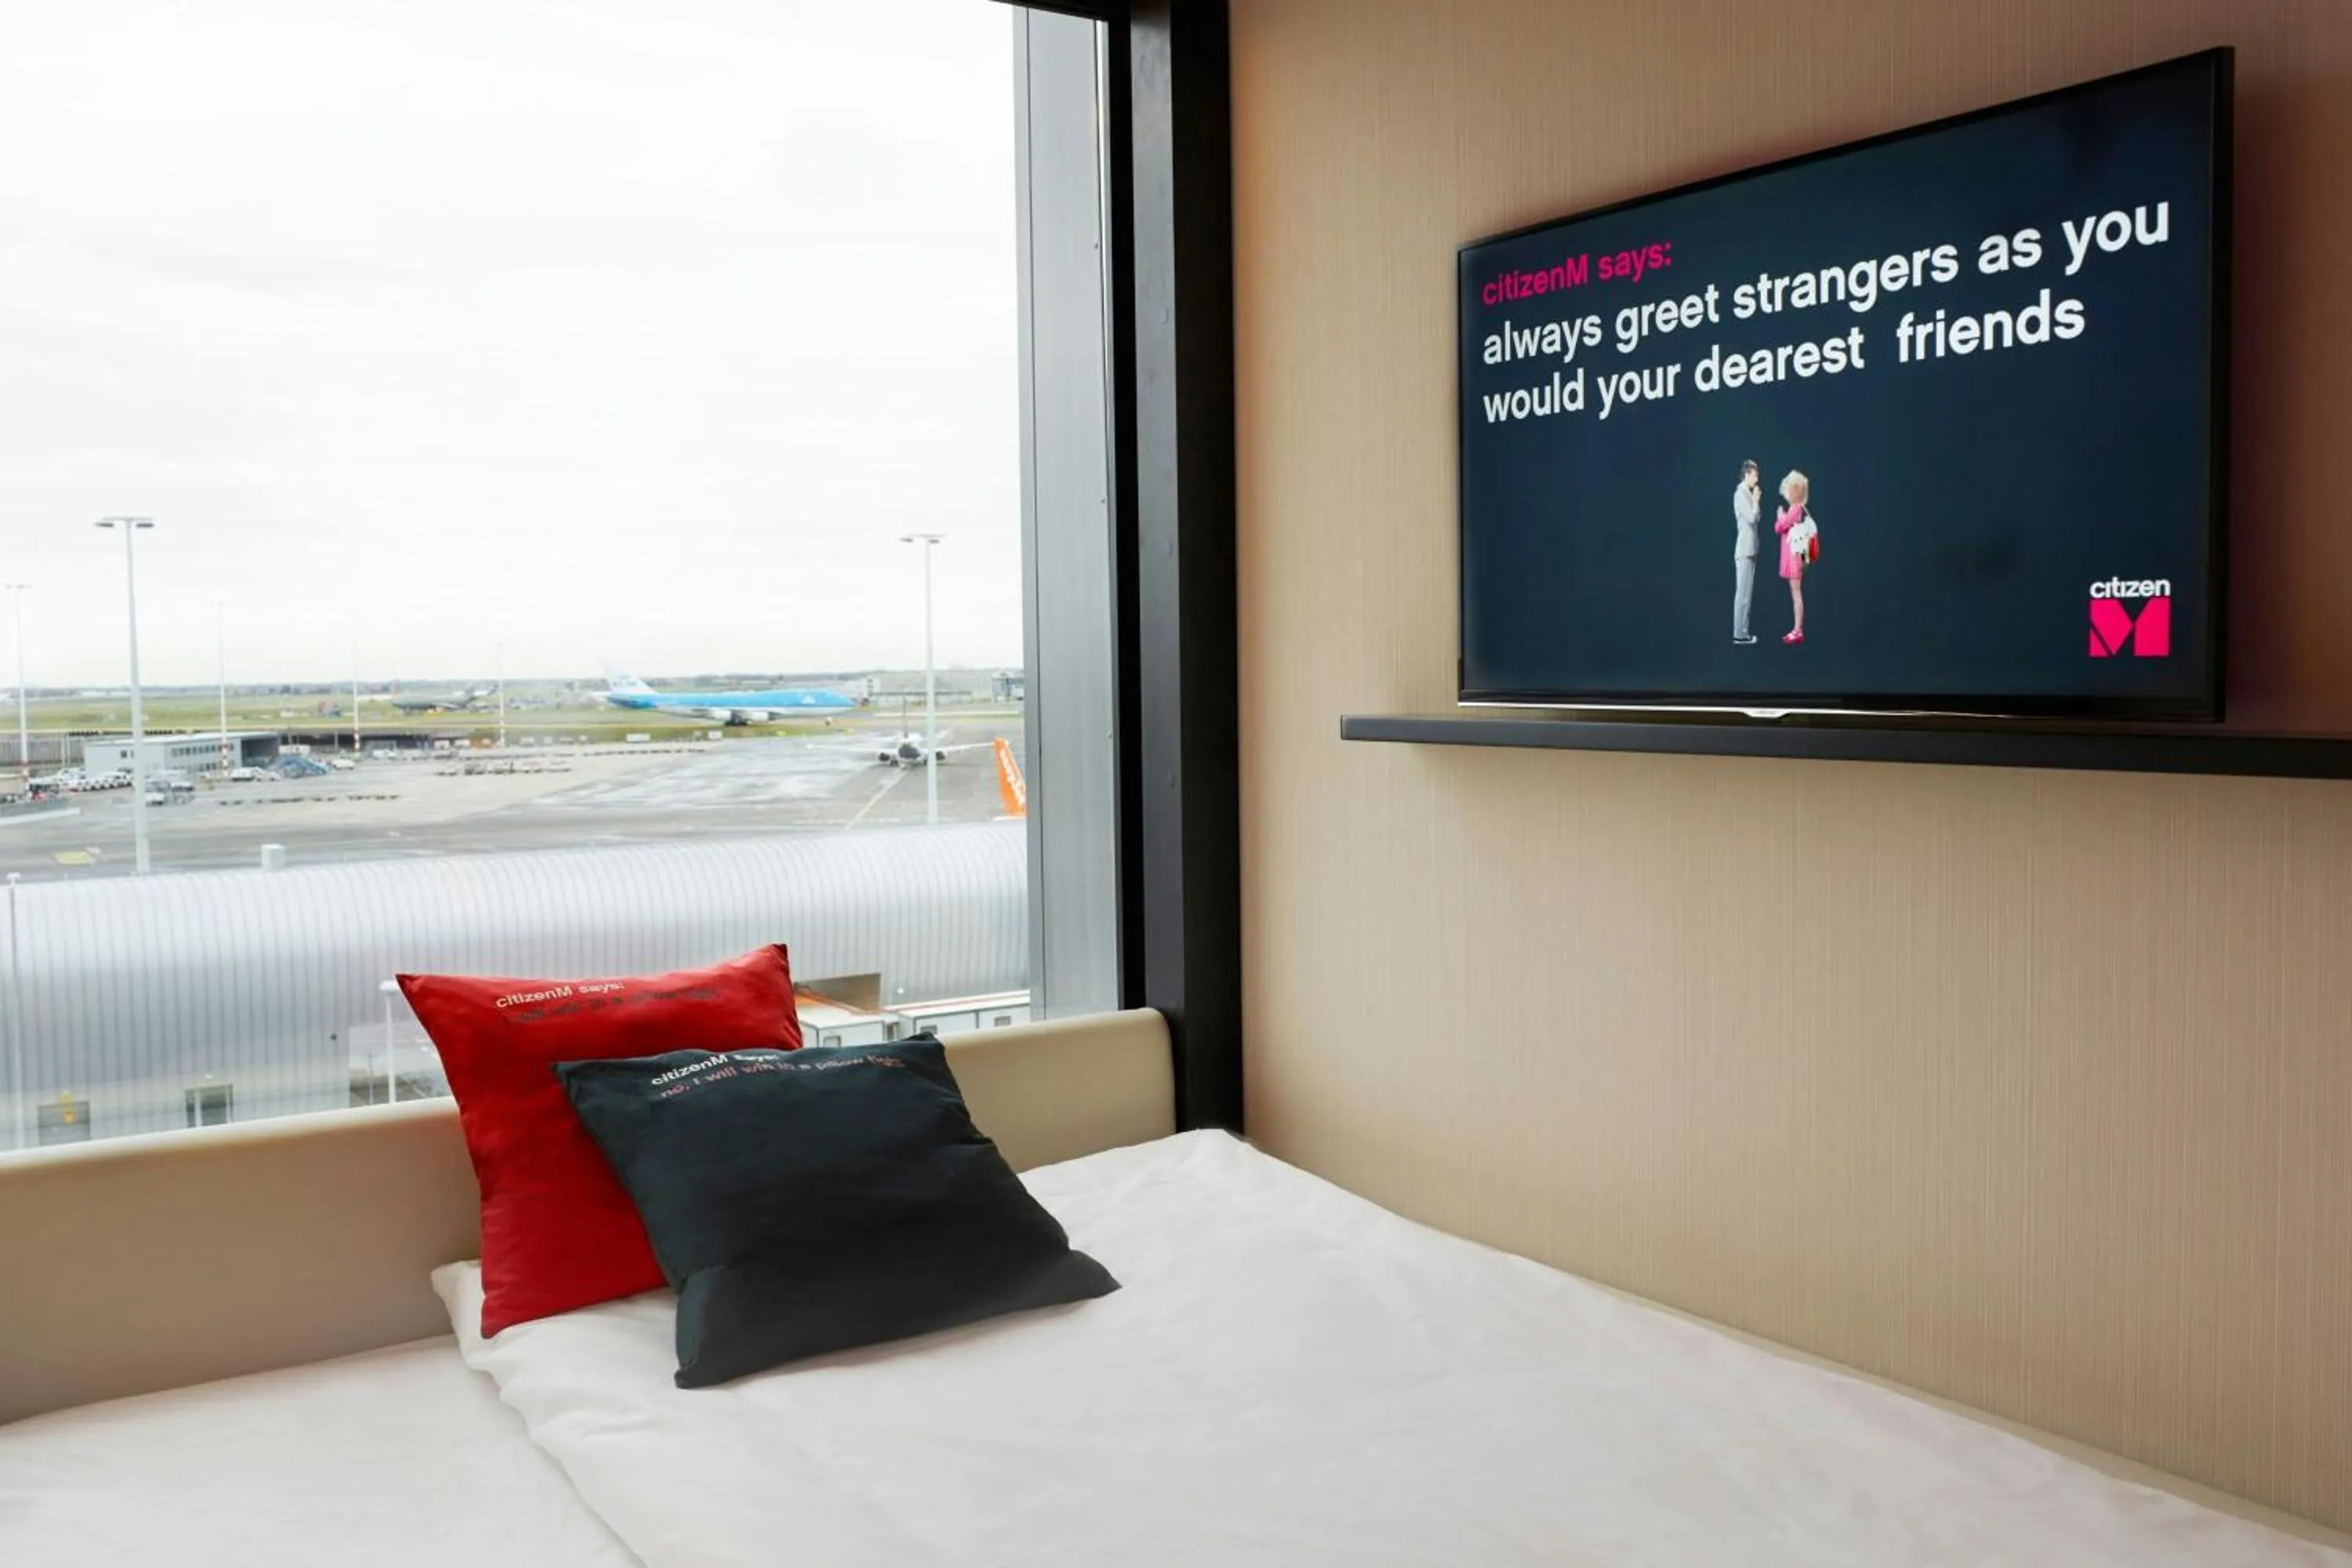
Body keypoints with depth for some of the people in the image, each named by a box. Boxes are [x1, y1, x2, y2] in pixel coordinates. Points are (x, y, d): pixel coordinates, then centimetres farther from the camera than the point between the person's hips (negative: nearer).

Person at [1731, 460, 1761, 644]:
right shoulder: (1740, 493, -12)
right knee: (1743, 593, -9)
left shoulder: (1748, 493, 16)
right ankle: (1739, 633, -8)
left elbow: (1757, 517, 17)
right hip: (1744, 551, -10)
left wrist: (1756, 500, 6)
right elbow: (1751, 517, -21)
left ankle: (1742, 631, 15)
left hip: (1750, 550, 10)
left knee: (1746, 593, 11)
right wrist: (1756, 500, -9)